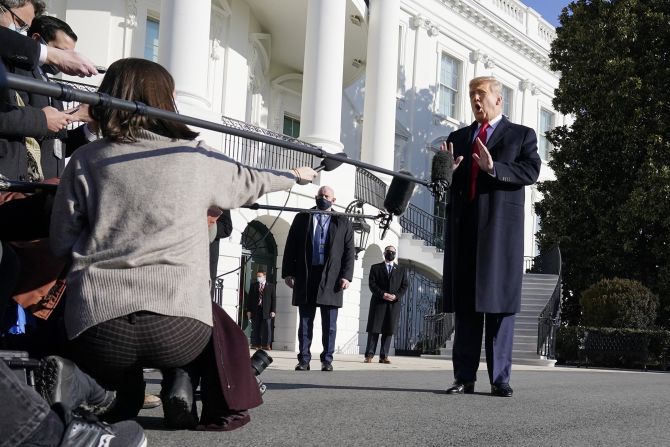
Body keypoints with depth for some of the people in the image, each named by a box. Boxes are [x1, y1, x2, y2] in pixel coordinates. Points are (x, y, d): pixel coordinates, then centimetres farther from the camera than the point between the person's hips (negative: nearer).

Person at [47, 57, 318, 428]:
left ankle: (125, 391, 10)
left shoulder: (85, 160, 8)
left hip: (95, 330, 1)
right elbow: (250, 182, 28)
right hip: (176, 327, -1)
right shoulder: (196, 158, 9)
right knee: (211, 321, 33)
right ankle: (180, 388, 10)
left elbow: (61, 243, 10)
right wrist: (296, 175, 49)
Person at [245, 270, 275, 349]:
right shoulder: (253, 286, 13)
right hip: (255, 310, 2)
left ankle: (266, 344, -2)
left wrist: (273, 311, -4)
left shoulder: (271, 286, 8)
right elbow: (249, 298, 11)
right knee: (255, 328, 1)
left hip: (266, 311, -2)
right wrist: (249, 310, 2)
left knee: (267, 327, -5)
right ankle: (255, 344, 6)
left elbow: (274, 299, 4)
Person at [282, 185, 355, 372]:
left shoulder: (343, 223, 11)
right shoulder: (302, 218, 13)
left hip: (331, 278, -1)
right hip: (305, 276, 1)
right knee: (305, 321, 3)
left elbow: (349, 252, 6)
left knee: (329, 323, 1)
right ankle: (303, 360, 5)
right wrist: (288, 272, 1)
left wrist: (346, 276, -5)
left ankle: (327, 360, 6)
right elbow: (290, 247, 10)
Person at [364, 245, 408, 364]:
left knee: (389, 330, -2)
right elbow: (372, 284, 1)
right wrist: (383, 294, -14)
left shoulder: (401, 270, 17)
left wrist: (396, 296, -9)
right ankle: (369, 355, -4)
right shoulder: (375, 268, 12)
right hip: (378, 302, -2)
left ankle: (384, 356, 0)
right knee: (374, 329, -5)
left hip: (394, 304, 2)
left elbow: (405, 285, 9)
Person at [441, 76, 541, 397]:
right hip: (464, 228, 4)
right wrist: (448, 171, -5)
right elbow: (448, 182, 18)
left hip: (501, 226, -4)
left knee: (499, 302, -3)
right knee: (464, 304, 3)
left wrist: (494, 168, -19)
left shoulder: (522, 135, 11)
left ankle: (500, 379, 0)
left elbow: (531, 171, -6)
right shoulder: (458, 137, 22)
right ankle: (464, 377, 6)